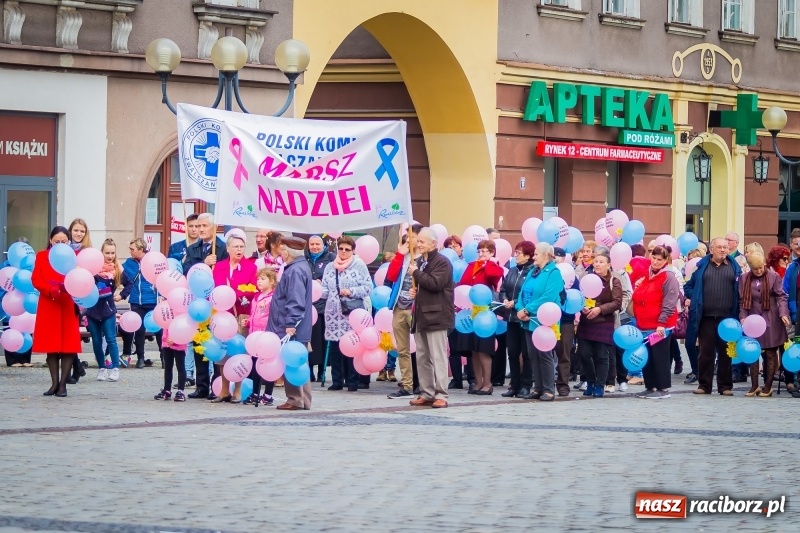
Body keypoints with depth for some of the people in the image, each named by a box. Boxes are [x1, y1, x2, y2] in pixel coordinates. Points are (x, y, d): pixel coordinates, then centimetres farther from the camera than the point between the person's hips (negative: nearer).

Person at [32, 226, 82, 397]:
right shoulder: (41, 256, 8)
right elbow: (36, 279, -1)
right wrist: (51, 289, -18)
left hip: (69, 306, -2)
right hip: (48, 306, 2)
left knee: (68, 346, -3)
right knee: (51, 345, 4)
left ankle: (63, 384, 1)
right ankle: (54, 383, 10)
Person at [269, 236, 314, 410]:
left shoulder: (295, 271, -18)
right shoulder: (300, 267, 16)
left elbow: (296, 301, -25)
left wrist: (290, 324, -26)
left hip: (292, 329, -11)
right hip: (296, 328, 11)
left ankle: (296, 400, -2)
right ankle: (302, 400, 16)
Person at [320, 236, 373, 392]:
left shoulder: (359, 265, 0)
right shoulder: (330, 267, 14)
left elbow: (368, 287, -5)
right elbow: (325, 290, 12)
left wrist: (351, 292, -16)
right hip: (334, 313, 4)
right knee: (334, 347, 3)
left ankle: (352, 381, 4)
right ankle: (337, 380, 10)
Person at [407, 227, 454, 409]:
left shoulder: (442, 262, -9)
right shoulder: (420, 261, 18)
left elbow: (435, 283, -24)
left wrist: (416, 273, -13)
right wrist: (414, 291, 10)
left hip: (436, 316, -9)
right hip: (421, 315, 9)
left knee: (438, 357, -9)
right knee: (422, 357, 10)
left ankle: (441, 395, -9)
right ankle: (426, 394, 15)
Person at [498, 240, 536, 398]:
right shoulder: (512, 271, 14)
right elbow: (503, 289, 17)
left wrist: (515, 303, -16)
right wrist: (505, 300, -3)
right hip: (512, 317, 7)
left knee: (526, 354, 1)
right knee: (513, 353, 8)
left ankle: (525, 386, 5)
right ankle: (514, 385, 14)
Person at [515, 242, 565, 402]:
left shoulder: (553, 273, -8)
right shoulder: (532, 273, 16)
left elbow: (548, 297, -18)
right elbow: (523, 293, 12)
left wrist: (527, 310, -18)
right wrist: (520, 309, -8)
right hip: (529, 321, 7)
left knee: (544, 355, -5)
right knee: (533, 355, 7)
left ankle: (548, 390, -1)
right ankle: (538, 388, 13)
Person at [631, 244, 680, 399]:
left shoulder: (669, 277, -9)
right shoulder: (646, 275, 15)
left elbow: (669, 304, -16)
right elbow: (638, 298, 27)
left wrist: (661, 323, -20)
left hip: (660, 326, -8)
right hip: (644, 325, 8)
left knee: (660, 357, -3)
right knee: (646, 357, 10)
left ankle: (663, 389, 2)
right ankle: (650, 387, 18)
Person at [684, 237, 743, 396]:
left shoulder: (734, 267, 8)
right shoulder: (701, 266, 8)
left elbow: (741, 289, 9)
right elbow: (689, 285, 15)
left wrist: (739, 312, 0)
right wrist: (690, 299, -2)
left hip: (727, 317, 0)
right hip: (706, 317, 0)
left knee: (725, 352, 4)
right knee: (706, 351, 2)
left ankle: (725, 386, 9)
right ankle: (704, 384, 8)